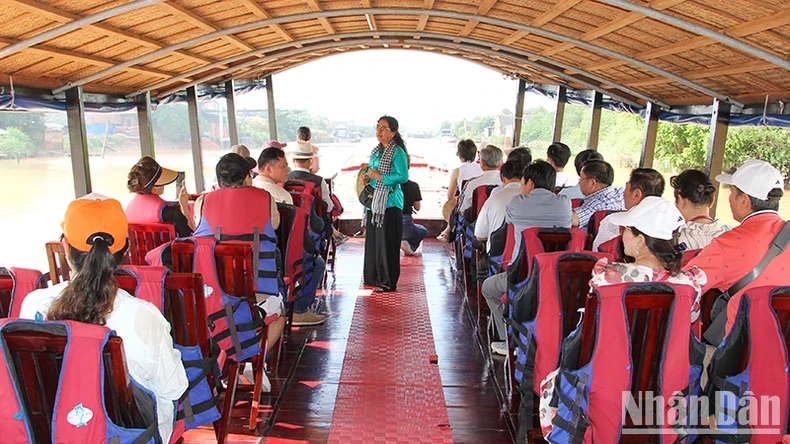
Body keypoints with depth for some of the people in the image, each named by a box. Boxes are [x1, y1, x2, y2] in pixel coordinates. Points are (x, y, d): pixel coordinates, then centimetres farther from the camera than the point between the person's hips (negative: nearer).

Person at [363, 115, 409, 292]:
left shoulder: (398, 152, -10)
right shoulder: (377, 151, 15)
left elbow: (403, 177, -19)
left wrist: (379, 177, -17)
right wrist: (367, 177, 3)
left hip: (389, 203, -8)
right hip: (374, 201, 8)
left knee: (386, 243, -4)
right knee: (372, 240, 12)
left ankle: (388, 282, 6)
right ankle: (374, 278, 23)